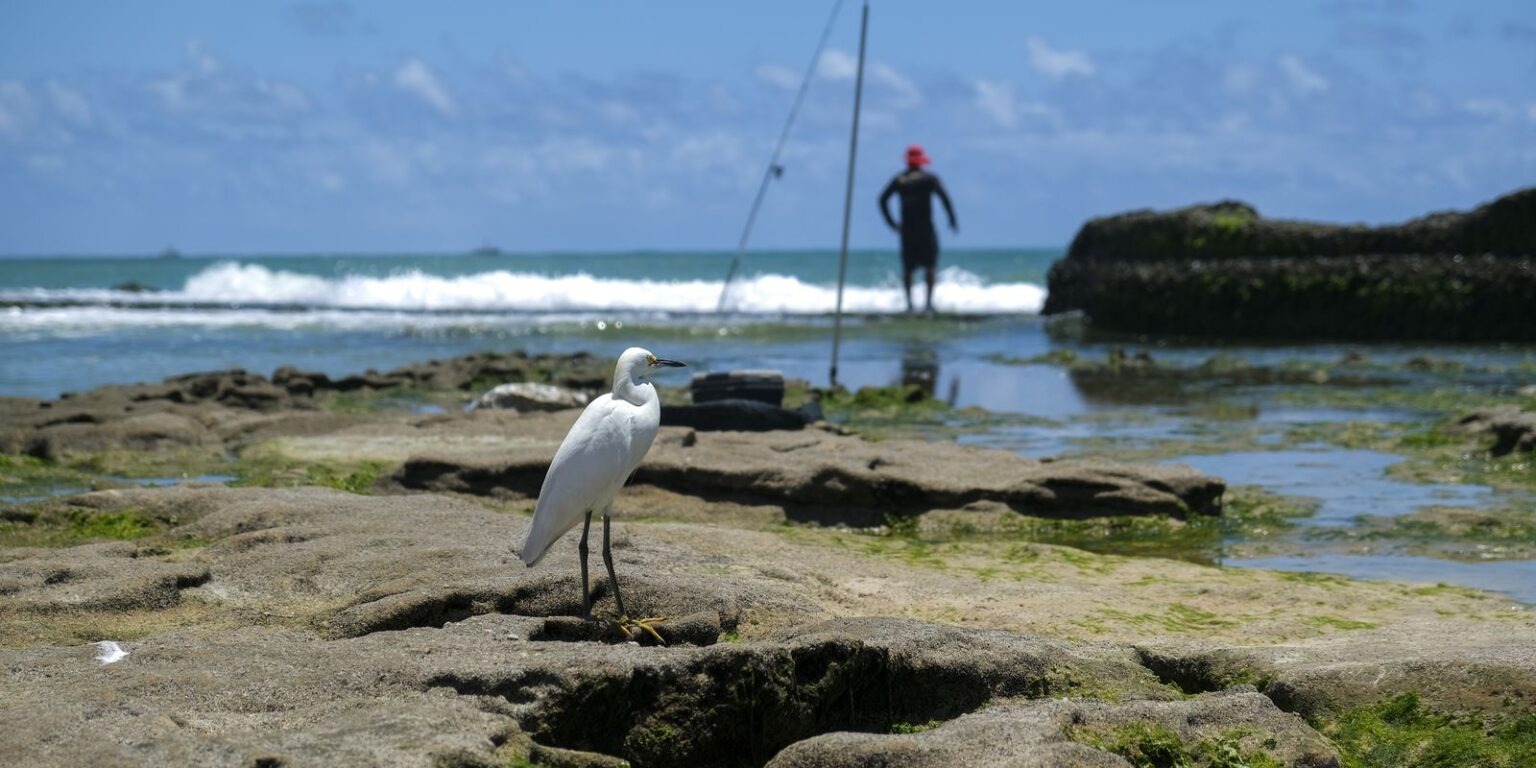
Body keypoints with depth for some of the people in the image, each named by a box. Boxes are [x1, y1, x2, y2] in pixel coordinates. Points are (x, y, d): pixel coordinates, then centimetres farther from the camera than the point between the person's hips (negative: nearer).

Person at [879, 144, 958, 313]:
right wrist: (952, 220, -9)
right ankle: (929, 301, -4)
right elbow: (944, 197, -14)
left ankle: (908, 302, 1)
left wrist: (891, 222, 8)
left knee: (907, 269, 7)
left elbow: (883, 199, 3)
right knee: (930, 267, 4)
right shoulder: (929, 179, -2)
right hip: (926, 228, -3)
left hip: (906, 229, 3)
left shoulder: (899, 180, 7)